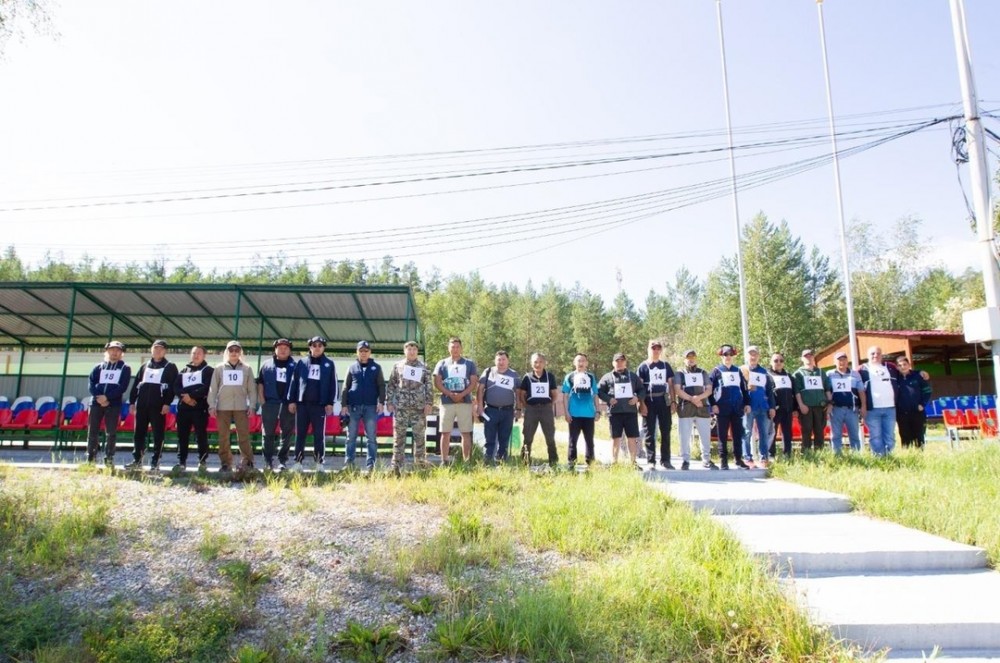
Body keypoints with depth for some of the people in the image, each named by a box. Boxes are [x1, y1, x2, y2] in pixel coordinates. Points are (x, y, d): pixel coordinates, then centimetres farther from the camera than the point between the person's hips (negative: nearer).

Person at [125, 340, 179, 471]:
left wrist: (167, 403, -14)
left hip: (159, 406, -4)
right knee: (139, 433, 6)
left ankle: (155, 462, 2)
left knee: (158, 434, -2)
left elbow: (172, 386, -5)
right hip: (142, 404, 5)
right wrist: (132, 401, 7)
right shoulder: (144, 366, 18)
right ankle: (137, 460, 13)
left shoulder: (170, 367, 4)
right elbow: (136, 384, 16)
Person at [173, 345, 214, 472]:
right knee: (182, 436, 4)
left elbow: (207, 387, -8)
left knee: (201, 435, -6)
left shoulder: (208, 370, 7)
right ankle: (181, 462, 10)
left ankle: (203, 461, 1)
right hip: (183, 407, 4)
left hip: (200, 408, -4)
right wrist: (184, 396, -11)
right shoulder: (183, 371, 20)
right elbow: (176, 387, 8)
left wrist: (191, 395, -15)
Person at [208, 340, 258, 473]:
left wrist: (252, 405, -1)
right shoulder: (219, 368, 9)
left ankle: (247, 462, 4)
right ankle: (226, 463, 10)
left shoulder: (247, 369, 9)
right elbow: (213, 388, 6)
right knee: (223, 437, 3)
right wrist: (212, 405, -3)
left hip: (241, 407, -1)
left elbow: (252, 389, 7)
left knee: (244, 436, -3)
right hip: (223, 407, 1)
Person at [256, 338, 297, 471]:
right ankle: (268, 462, 9)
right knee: (268, 434, 3)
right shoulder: (266, 365, 11)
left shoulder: (295, 365, 6)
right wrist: (262, 401, 0)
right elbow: (260, 384, 10)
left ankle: (281, 462, 9)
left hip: (288, 404, -1)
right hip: (270, 403, 1)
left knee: (286, 435, 3)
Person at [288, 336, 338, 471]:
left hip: (320, 405, -1)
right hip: (302, 403, 2)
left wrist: (330, 403, -4)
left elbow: (333, 384, 3)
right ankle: (298, 461, 9)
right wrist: (292, 400, 1)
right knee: (300, 434, 4)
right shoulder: (301, 363, 10)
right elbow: (294, 382, 8)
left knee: (319, 435, 3)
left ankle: (319, 462, 8)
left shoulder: (329, 364, 6)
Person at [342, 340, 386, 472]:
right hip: (353, 406, 1)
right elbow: (345, 387, 8)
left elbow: (381, 386, 5)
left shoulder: (376, 367, 8)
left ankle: (370, 464, 3)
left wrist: (381, 402, -6)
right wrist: (343, 404, 0)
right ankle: (349, 463, 11)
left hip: (371, 406, -1)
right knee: (351, 437, 5)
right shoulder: (352, 367, 10)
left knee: (371, 437, 0)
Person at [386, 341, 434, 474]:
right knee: (399, 436, 1)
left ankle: (420, 460, 18)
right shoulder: (397, 366, 8)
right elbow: (391, 385, 9)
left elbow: (428, 386, 5)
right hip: (400, 407, 0)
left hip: (419, 407, 0)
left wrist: (429, 403, -3)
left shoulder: (423, 367, 8)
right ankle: (396, 464, 3)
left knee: (420, 435, 5)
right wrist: (389, 402, 2)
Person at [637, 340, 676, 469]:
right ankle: (651, 462, 6)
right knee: (649, 433, 0)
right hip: (649, 402, -3)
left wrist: (672, 401, 5)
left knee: (666, 432, 6)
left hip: (664, 401, 3)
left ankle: (665, 461, 15)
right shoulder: (643, 367, 2)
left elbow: (670, 384, 13)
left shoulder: (666, 366, 12)